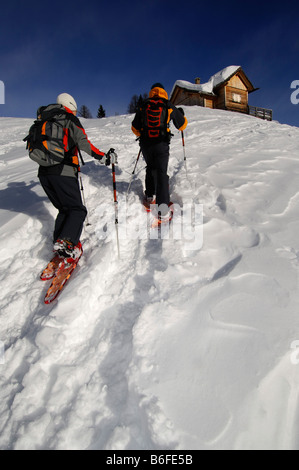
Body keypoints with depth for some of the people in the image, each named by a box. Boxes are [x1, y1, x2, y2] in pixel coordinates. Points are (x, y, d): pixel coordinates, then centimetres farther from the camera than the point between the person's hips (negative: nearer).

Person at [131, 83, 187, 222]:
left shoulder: (143, 107, 9)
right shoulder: (169, 106, 3)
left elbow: (135, 128, 15)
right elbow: (182, 125, 13)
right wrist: (181, 114, 34)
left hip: (145, 144, 3)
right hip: (161, 144, -2)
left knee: (151, 168, 26)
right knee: (161, 173, -4)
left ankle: (149, 196, 30)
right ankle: (163, 211, -13)